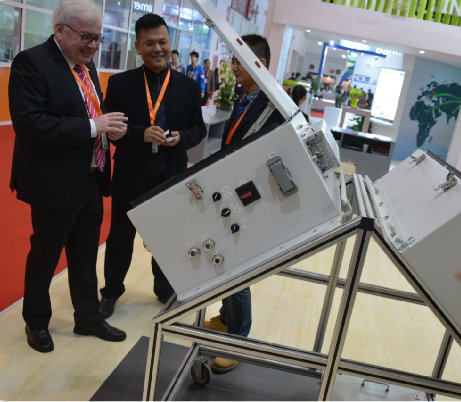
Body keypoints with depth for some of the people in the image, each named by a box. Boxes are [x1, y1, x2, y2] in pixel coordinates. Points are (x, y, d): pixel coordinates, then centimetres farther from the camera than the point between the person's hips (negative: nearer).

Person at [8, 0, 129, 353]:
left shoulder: (86, 65, 10)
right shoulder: (31, 62, -15)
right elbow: (27, 122, -24)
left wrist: (109, 125, -4)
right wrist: (91, 126, -25)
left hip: (91, 181, 8)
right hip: (56, 183, -7)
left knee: (86, 256, 18)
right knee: (45, 256, 11)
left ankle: (88, 318, 36)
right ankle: (36, 322, 34)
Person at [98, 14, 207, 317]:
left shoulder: (189, 87, 1)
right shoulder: (120, 83, -4)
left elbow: (199, 129, 5)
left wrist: (181, 137, -17)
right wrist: (141, 134, -23)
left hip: (171, 177, 1)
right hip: (130, 176, -1)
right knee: (121, 236, 14)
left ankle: (165, 290, 39)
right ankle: (111, 291, 36)